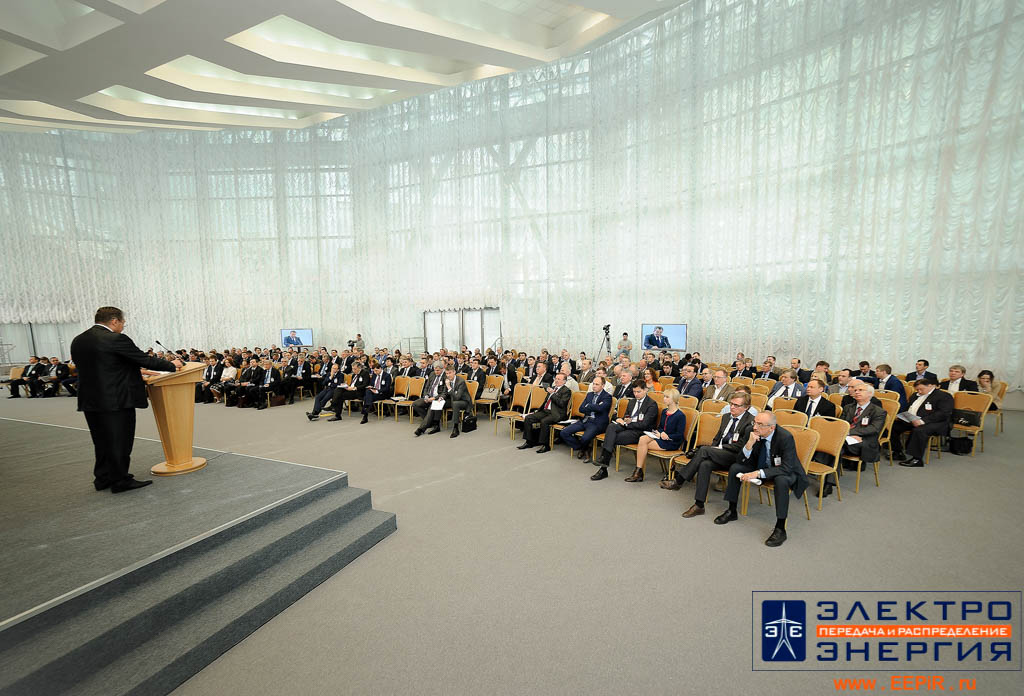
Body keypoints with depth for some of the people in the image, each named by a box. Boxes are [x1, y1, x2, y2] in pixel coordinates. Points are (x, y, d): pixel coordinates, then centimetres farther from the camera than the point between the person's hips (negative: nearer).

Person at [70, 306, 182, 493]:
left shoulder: (77, 341, 9)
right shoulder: (116, 339, -16)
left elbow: (88, 368, 17)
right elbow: (145, 359, -14)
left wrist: (134, 372, 21)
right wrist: (171, 365, 2)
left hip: (89, 400, 8)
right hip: (116, 400, -8)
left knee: (102, 441, 18)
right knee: (120, 442, 2)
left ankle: (102, 478, 27)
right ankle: (120, 481, 10)